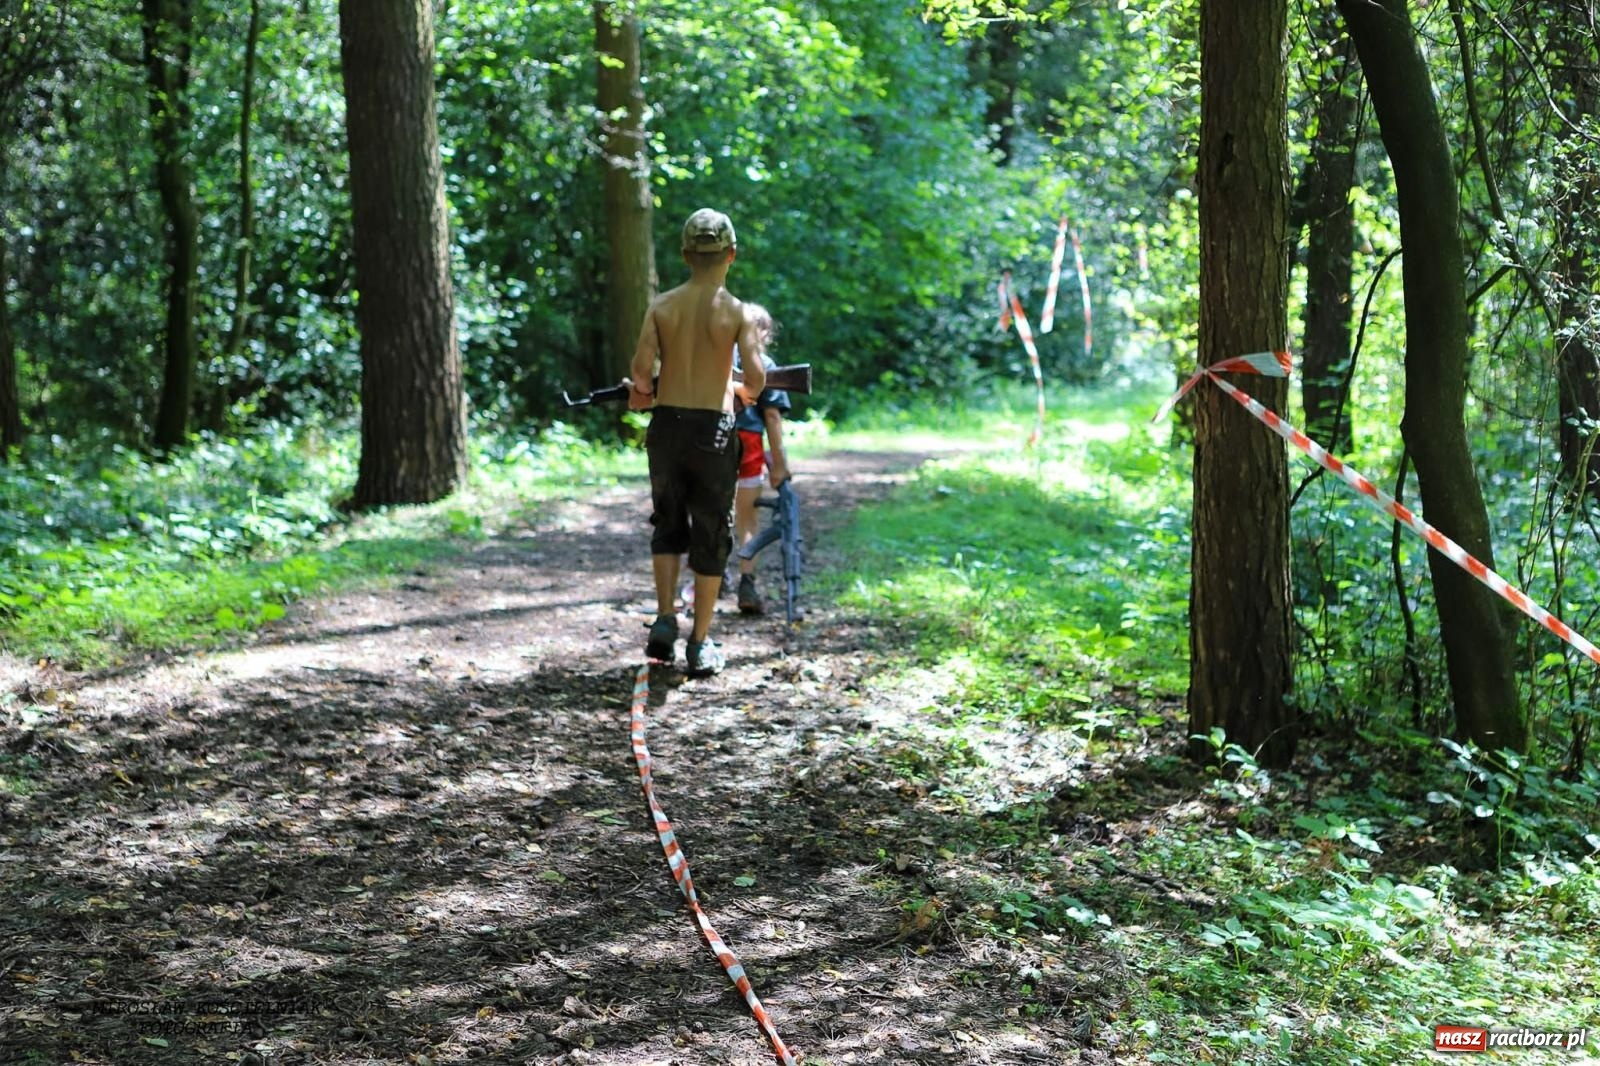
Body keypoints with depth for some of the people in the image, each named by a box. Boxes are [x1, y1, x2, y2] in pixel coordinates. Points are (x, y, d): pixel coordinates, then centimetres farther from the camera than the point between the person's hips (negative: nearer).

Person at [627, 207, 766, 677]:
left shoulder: (662, 306, -1)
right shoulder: (738, 311, -6)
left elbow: (640, 368, -11)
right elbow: (756, 377, -14)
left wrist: (646, 391, 10)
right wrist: (743, 391, 8)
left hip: (667, 426, 2)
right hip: (713, 429, -2)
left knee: (668, 525, 21)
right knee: (711, 536, 8)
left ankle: (665, 620, 8)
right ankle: (700, 645, 11)